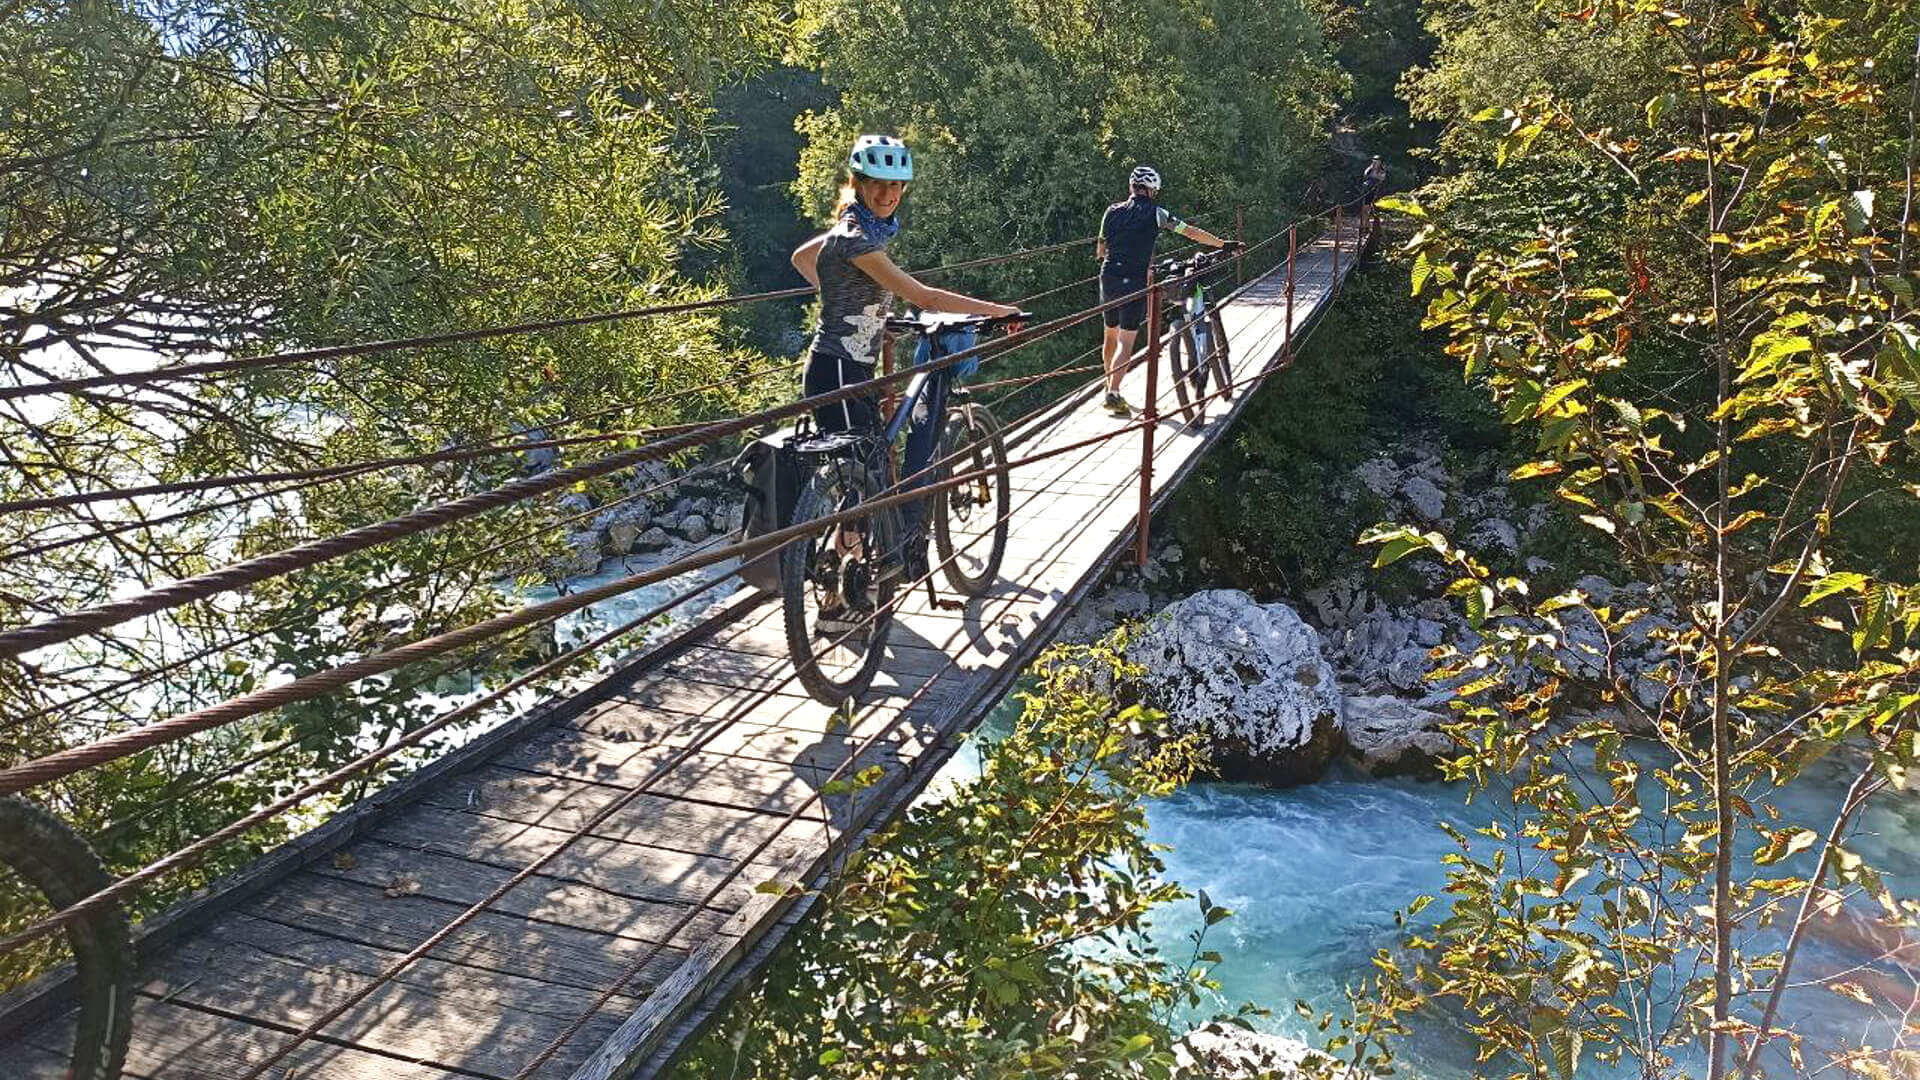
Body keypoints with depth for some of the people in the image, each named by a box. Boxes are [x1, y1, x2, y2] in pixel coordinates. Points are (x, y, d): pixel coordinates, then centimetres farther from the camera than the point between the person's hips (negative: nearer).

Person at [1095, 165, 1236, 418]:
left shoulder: (1113, 211, 8)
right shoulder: (1155, 213, -2)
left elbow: (1100, 251, 14)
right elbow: (1193, 232, -1)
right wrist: (1224, 245, 7)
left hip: (1108, 280, 5)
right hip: (1134, 283, -4)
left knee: (1111, 336, 19)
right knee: (1126, 340, -4)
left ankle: (1110, 386, 31)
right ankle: (1114, 393, -17)